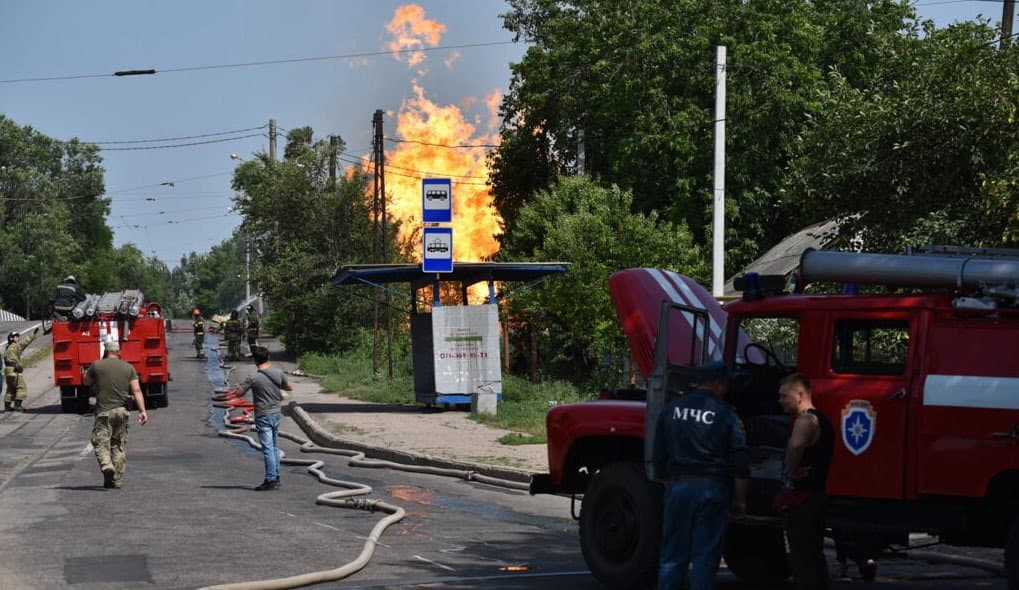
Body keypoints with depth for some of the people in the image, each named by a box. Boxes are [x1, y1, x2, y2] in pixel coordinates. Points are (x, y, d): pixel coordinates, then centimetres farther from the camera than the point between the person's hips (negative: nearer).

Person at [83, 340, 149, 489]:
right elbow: (137, 390, -3)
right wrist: (142, 410, -6)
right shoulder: (128, 368, 7)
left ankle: (106, 466, -29)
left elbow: (85, 381, 19)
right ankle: (116, 481, 9)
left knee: (101, 443, -1)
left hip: (103, 411, -3)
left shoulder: (97, 366, 1)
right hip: (122, 410, 3)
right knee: (119, 446, 11)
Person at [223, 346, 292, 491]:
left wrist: (233, 390, 15)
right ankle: (276, 478, 21)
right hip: (277, 414, 6)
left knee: (268, 449, -5)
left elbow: (239, 393, -7)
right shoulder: (278, 374, -2)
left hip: (263, 416, -6)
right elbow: (290, 388, 13)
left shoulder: (253, 377, -16)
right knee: (274, 447, 16)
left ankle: (270, 480, -4)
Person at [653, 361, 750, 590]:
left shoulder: (672, 409, 8)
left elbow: (658, 457, 12)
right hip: (711, 489, -3)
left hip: (677, 486, 3)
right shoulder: (725, 414, -3)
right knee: (705, 556, 1)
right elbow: (740, 462, -5)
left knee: (672, 555, 9)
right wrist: (740, 500, 1)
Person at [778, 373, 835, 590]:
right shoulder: (822, 420, 15)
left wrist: (792, 472, -25)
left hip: (802, 499, -10)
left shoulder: (805, 420, -18)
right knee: (815, 557, 15)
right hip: (817, 495, 10)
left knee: (801, 559, -8)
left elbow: (796, 444, -39)